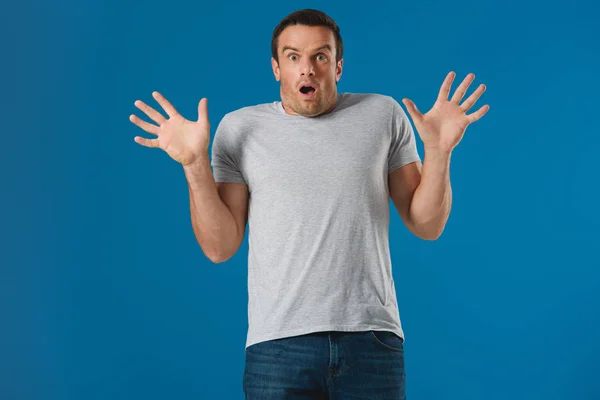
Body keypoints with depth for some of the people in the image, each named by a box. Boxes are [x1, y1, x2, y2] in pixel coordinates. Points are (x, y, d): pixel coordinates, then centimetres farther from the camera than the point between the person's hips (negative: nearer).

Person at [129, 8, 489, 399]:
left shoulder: (383, 114, 7)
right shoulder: (239, 127, 6)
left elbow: (427, 227, 7)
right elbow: (220, 248, 3)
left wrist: (438, 151, -7)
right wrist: (194, 163, -6)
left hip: (373, 338, 1)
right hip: (278, 342, 0)